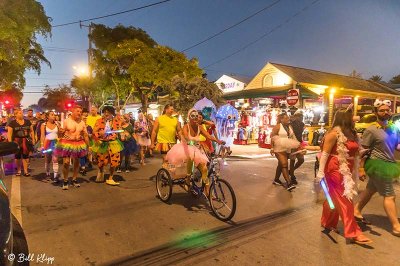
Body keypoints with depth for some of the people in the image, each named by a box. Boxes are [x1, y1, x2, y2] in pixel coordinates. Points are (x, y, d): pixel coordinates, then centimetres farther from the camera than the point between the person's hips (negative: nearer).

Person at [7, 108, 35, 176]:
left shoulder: (27, 121, 4)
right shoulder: (12, 123, -5)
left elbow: (31, 131, 10)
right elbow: (9, 133, -6)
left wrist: (33, 140, 5)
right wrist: (10, 143, -11)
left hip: (26, 141, 2)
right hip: (17, 141, -2)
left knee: (25, 156, 5)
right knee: (17, 156, 9)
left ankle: (25, 171, 12)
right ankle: (18, 170, 23)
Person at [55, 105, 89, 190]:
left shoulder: (82, 122, 4)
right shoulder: (66, 121, -5)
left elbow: (85, 135, 8)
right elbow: (60, 134, -2)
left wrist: (88, 146, 5)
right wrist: (60, 132, -26)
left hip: (78, 144, 4)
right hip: (67, 144, -4)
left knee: (76, 162, 11)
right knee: (66, 162, -9)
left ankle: (74, 179, 25)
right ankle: (65, 181, 6)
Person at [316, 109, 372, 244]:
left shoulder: (350, 132, 10)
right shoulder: (335, 133, -14)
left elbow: (353, 152, 19)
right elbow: (325, 153, -16)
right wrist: (320, 172, -18)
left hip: (346, 170, 9)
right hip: (336, 170, -9)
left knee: (335, 198, 17)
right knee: (344, 200, -3)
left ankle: (328, 223, 32)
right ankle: (353, 233, 5)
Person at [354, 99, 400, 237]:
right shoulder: (371, 130, -14)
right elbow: (363, 150, -14)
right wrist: (361, 168, -17)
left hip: (387, 165, 8)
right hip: (378, 166, -7)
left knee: (370, 190, 17)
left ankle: (356, 211, 32)